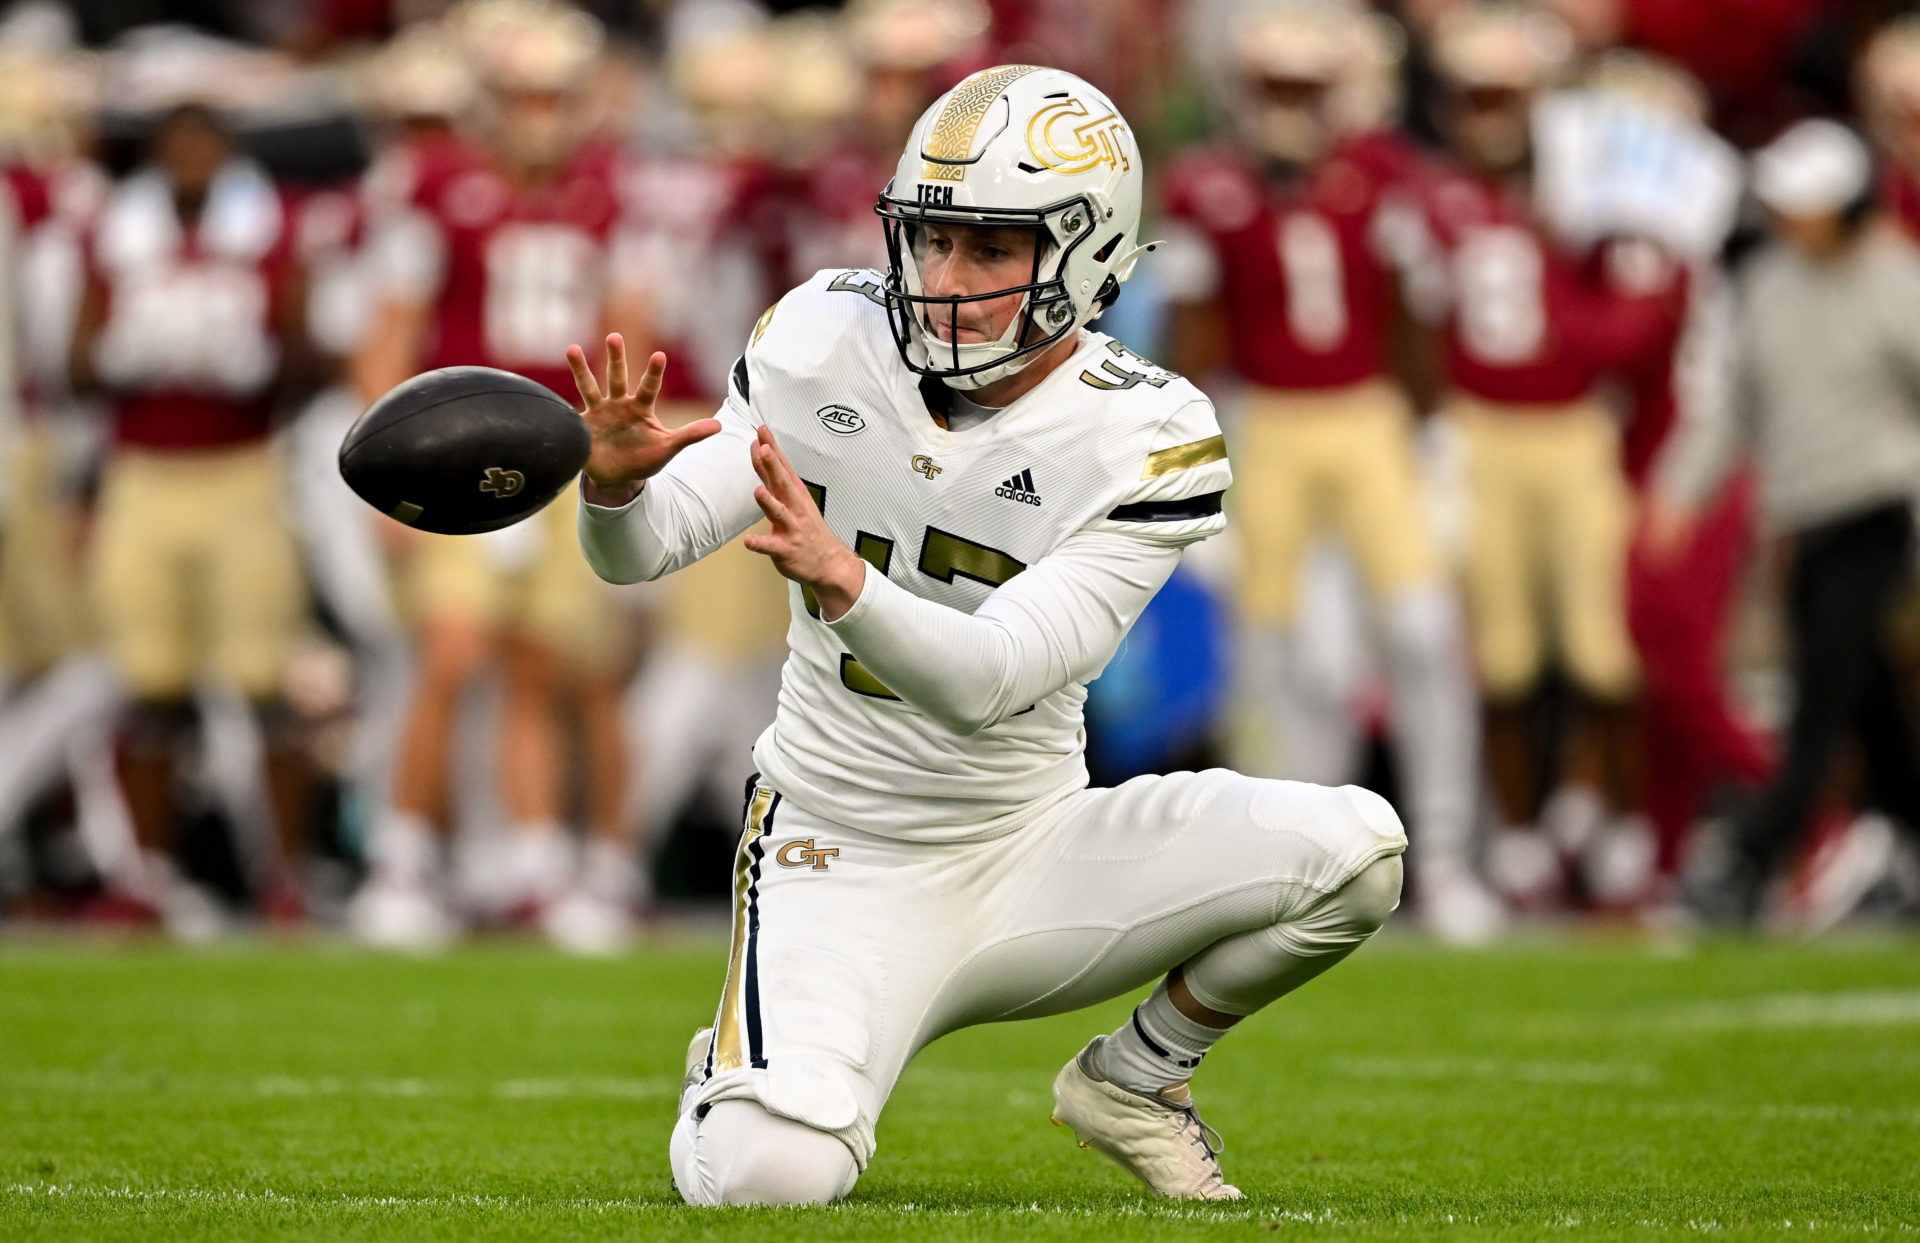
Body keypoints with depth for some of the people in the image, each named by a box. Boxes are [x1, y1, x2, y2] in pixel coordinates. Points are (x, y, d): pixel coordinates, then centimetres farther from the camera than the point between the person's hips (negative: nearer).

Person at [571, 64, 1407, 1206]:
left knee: (1353, 846, -21)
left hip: (1033, 854, 1)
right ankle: (742, 1073, 13)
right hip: (846, 872, 0)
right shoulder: (829, 341, -7)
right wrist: (615, 482, -33)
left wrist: (842, 583, -45)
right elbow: (642, 552, -9)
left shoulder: (1149, 442, -15)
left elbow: (985, 681, -26)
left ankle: (1135, 1079, 6)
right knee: (765, 1176, -27)